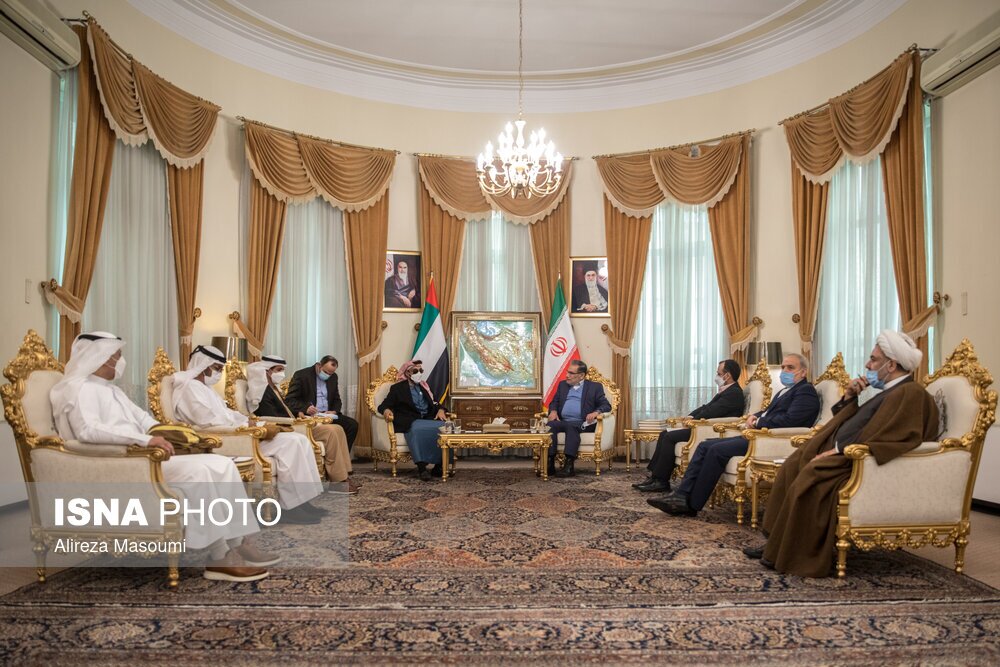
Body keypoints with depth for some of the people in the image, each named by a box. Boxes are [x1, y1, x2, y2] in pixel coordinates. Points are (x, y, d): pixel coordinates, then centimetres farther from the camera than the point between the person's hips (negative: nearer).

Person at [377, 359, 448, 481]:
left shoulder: (424, 387, 27)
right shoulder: (397, 388, 14)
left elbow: (434, 403, 26)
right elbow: (384, 405, 4)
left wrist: (440, 409, 2)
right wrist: (387, 410, -21)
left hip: (428, 419, 4)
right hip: (410, 422, -4)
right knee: (417, 430, -39)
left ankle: (437, 465, -28)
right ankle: (422, 466, -42)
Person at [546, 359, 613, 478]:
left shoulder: (595, 387, 11)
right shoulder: (562, 385, 23)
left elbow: (606, 405, 4)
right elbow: (555, 402, 23)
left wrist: (596, 412, -18)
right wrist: (553, 411, -1)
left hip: (582, 424, -3)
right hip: (563, 422, 4)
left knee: (571, 426, -37)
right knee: (551, 425, -29)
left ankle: (569, 465, -43)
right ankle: (550, 462, -33)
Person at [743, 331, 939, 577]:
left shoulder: (911, 393, -11)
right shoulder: (890, 391, 21)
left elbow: (888, 439, -24)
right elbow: (850, 428, 26)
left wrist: (838, 452, -22)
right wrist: (849, 398, 9)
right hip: (844, 455, 11)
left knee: (810, 478, -28)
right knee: (792, 467, 0)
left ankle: (797, 557, -16)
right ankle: (776, 545, -1)